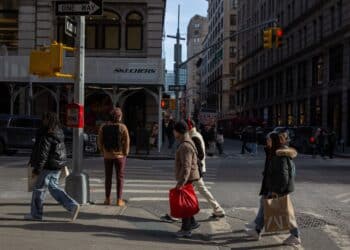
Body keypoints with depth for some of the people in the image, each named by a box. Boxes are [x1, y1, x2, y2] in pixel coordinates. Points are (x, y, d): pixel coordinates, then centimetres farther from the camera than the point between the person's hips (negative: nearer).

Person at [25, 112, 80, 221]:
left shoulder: (47, 136, -19)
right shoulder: (59, 133, 9)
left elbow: (43, 154, -20)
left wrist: (36, 169, -15)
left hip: (48, 167, -9)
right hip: (58, 166, 9)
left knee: (39, 188, 5)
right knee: (53, 187, 17)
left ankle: (36, 214, 16)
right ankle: (72, 205, 7)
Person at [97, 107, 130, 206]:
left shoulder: (103, 127, -3)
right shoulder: (122, 127, -11)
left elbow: (99, 141, 0)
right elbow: (127, 142, -11)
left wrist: (103, 152, 10)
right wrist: (125, 153, 1)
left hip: (107, 156, 3)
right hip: (120, 155, -2)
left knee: (108, 177, 12)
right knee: (120, 177, 5)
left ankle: (107, 199, 15)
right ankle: (119, 200, 4)